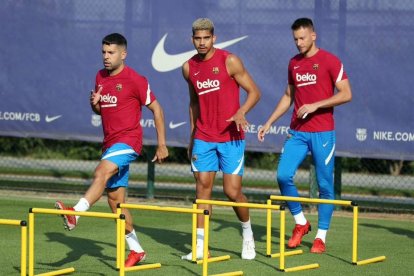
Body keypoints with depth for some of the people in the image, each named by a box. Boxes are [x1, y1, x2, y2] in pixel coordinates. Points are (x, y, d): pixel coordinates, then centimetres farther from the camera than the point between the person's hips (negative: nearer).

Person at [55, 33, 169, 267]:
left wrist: (162, 144, -6)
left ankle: (76, 213, -50)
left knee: (102, 172, -32)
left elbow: (156, 109, -4)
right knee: (115, 199, 8)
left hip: (128, 140, -8)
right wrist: (94, 103, -1)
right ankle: (136, 250, 17)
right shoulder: (101, 77, 12)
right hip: (110, 142, 8)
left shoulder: (135, 80, -9)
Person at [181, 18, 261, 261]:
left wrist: (241, 112, -24)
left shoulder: (230, 62, -8)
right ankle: (200, 247, -1)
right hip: (203, 138, 4)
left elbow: (254, 92, -6)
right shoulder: (189, 68, 7)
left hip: (231, 137, -4)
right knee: (203, 187, -2)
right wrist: (192, 134, 18)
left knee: (233, 191, -4)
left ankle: (247, 233, 22)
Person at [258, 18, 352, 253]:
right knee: (284, 176, -8)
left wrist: (315, 105, -17)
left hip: (322, 133, -5)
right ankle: (301, 223, 10)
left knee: (325, 185, 0)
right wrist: (270, 122, 16)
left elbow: (346, 94, -9)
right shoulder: (294, 63, 12)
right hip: (297, 132, 5)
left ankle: (321, 236, 9)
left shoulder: (330, 61, -5)